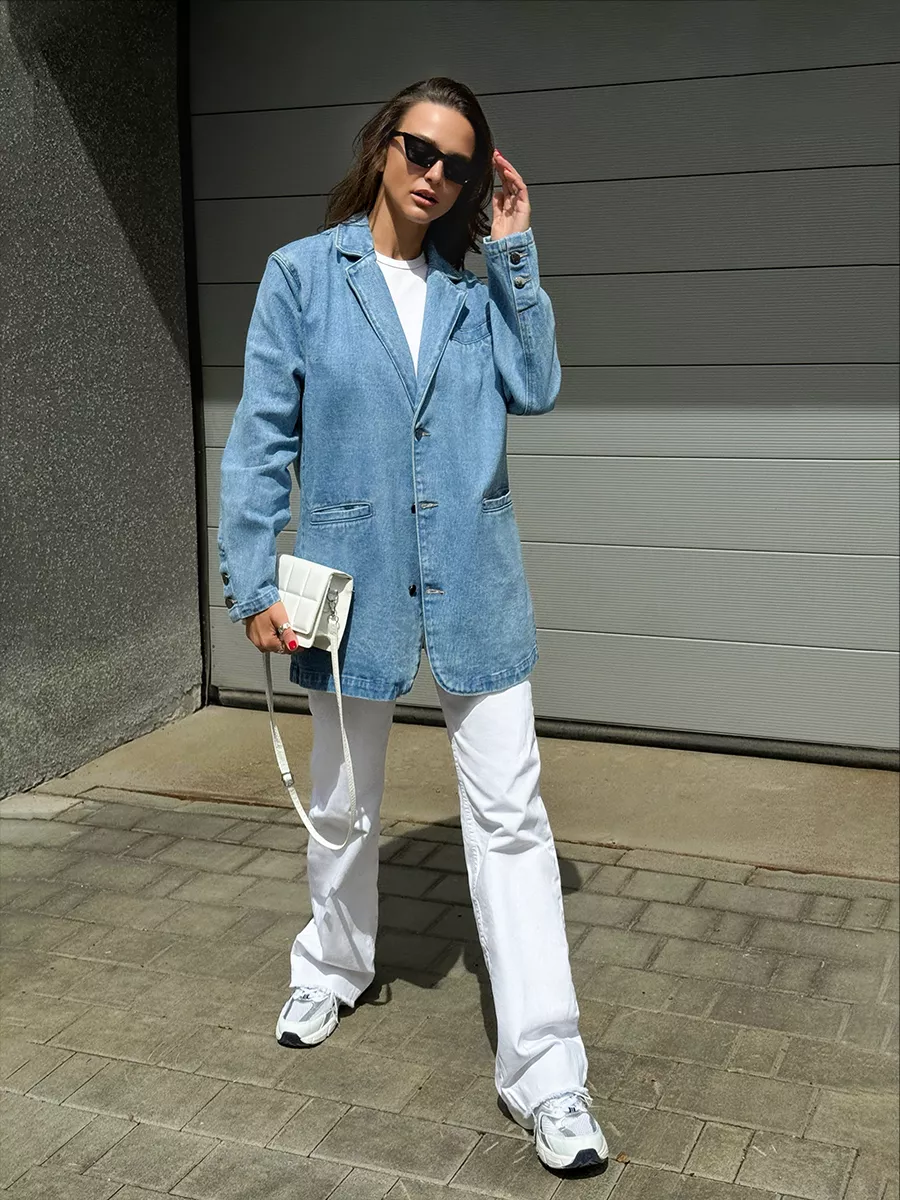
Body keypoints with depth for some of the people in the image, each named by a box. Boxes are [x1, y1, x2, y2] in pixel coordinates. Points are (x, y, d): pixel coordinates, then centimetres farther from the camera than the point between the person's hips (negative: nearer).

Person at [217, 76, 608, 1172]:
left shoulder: (476, 286, 7)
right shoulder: (303, 273, -1)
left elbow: (534, 387, -7)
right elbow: (262, 436, -3)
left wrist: (514, 254, -6)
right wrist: (253, 583, -8)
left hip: (473, 581, 1)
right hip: (352, 578, -1)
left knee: (510, 814, -2)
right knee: (342, 805, 17)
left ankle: (545, 1073, 4)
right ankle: (334, 971, 44)